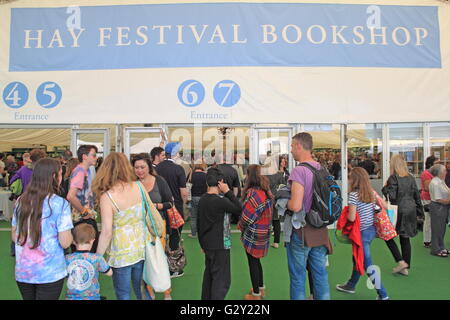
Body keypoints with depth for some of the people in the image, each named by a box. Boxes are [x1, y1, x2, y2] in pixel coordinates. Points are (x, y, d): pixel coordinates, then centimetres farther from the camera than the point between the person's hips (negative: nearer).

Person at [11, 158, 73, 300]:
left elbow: (14, 237, 9)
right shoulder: (60, 204, -16)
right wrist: (71, 235, 5)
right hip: (50, 273, -5)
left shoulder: (20, 201, -1)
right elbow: (65, 243, -16)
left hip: (23, 272, 5)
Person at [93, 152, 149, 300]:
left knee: (123, 295, 16)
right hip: (142, 248, 4)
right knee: (141, 289, 22)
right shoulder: (138, 186, -6)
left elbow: (106, 232, -18)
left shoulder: (107, 197, -17)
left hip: (122, 253, -4)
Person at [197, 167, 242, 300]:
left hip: (207, 244, 8)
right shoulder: (221, 200, -22)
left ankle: (206, 297, 34)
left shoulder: (202, 199, 3)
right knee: (222, 279, 1)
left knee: (209, 274, 22)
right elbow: (239, 209, -11)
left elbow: (198, 224, 10)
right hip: (220, 246, -8)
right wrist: (228, 192, -11)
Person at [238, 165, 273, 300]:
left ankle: (256, 294, 22)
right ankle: (261, 288, 36)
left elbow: (247, 216, -22)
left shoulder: (253, 192, -24)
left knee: (253, 262, 7)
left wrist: (240, 225, -2)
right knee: (256, 261, 22)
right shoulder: (266, 191, 3)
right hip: (263, 231, 8)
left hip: (253, 233, -8)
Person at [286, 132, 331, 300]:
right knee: (321, 275, 16)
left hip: (300, 233, -7)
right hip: (320, 231, 7)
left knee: (298, 278, 8)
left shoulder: (299, 171, -19)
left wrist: (283, 201, -8)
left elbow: (296, 206, -27)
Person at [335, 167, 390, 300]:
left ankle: (383, 295, 9)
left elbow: (352, 218, -22)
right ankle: (351, 285, 38)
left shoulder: (353, 195, -20)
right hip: (372, 229, 9)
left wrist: (345, 214, -2)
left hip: (362, 232, -8)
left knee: (367, 264, 3)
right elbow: (385, 206, 11)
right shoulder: (372, 192, 2)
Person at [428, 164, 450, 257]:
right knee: (437, 229, 0)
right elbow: (438, 199, -20)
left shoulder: (442, 181, 10)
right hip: (437, 208, -9)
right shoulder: (435, 183, -19)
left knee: (442, 229, 17)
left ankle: (441, 248, 28)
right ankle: (436, 250, 11)